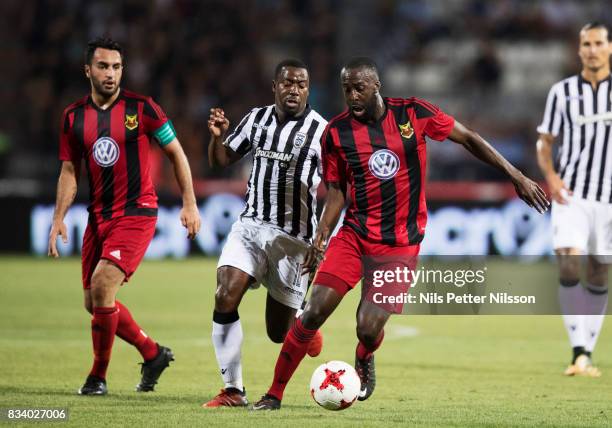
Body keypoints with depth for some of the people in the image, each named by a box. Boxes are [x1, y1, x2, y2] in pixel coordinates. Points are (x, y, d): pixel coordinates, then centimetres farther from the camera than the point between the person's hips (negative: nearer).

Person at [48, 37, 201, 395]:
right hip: (99, 216, 6)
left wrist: (190, 204, -4)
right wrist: (59, 218, 0)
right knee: (94, 302, 7)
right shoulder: (73, 117, 5)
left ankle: (98, 376, -5)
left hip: (137, 213, -6)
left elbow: (176, 153, 1)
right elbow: (70, 171, 11)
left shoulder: (141, 108, -7)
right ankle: (153, 354, 28)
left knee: (102, 285, -21)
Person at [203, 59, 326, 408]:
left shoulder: (321, 130, -7)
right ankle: (233, 391, -9)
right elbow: (222, 161, 15)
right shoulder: (257, 119, 6)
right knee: (225, 299, -18)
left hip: (293, 236, -3)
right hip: (250, 226, 3)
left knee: (279, 332, 3)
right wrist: (218, 136, -6)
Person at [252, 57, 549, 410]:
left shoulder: (413, 114, -6)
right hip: (354, 234, 2)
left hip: (399, 243, -1)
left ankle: (364, 360, 29)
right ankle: (274, 395, -3)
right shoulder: (336, 132, -1)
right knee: (314, 312, -13)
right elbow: (337, 191, 8)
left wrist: (517, 176, 1)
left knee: (369, 329, -10)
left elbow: (468, 139, 3)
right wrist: (321, 237, -7)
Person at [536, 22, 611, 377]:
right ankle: (579, 352, -20)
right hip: (571, 194, -1)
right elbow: (545, 141, 12)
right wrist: (551, 175, -5)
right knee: (569, 266, -19)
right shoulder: (562, 92, 4)